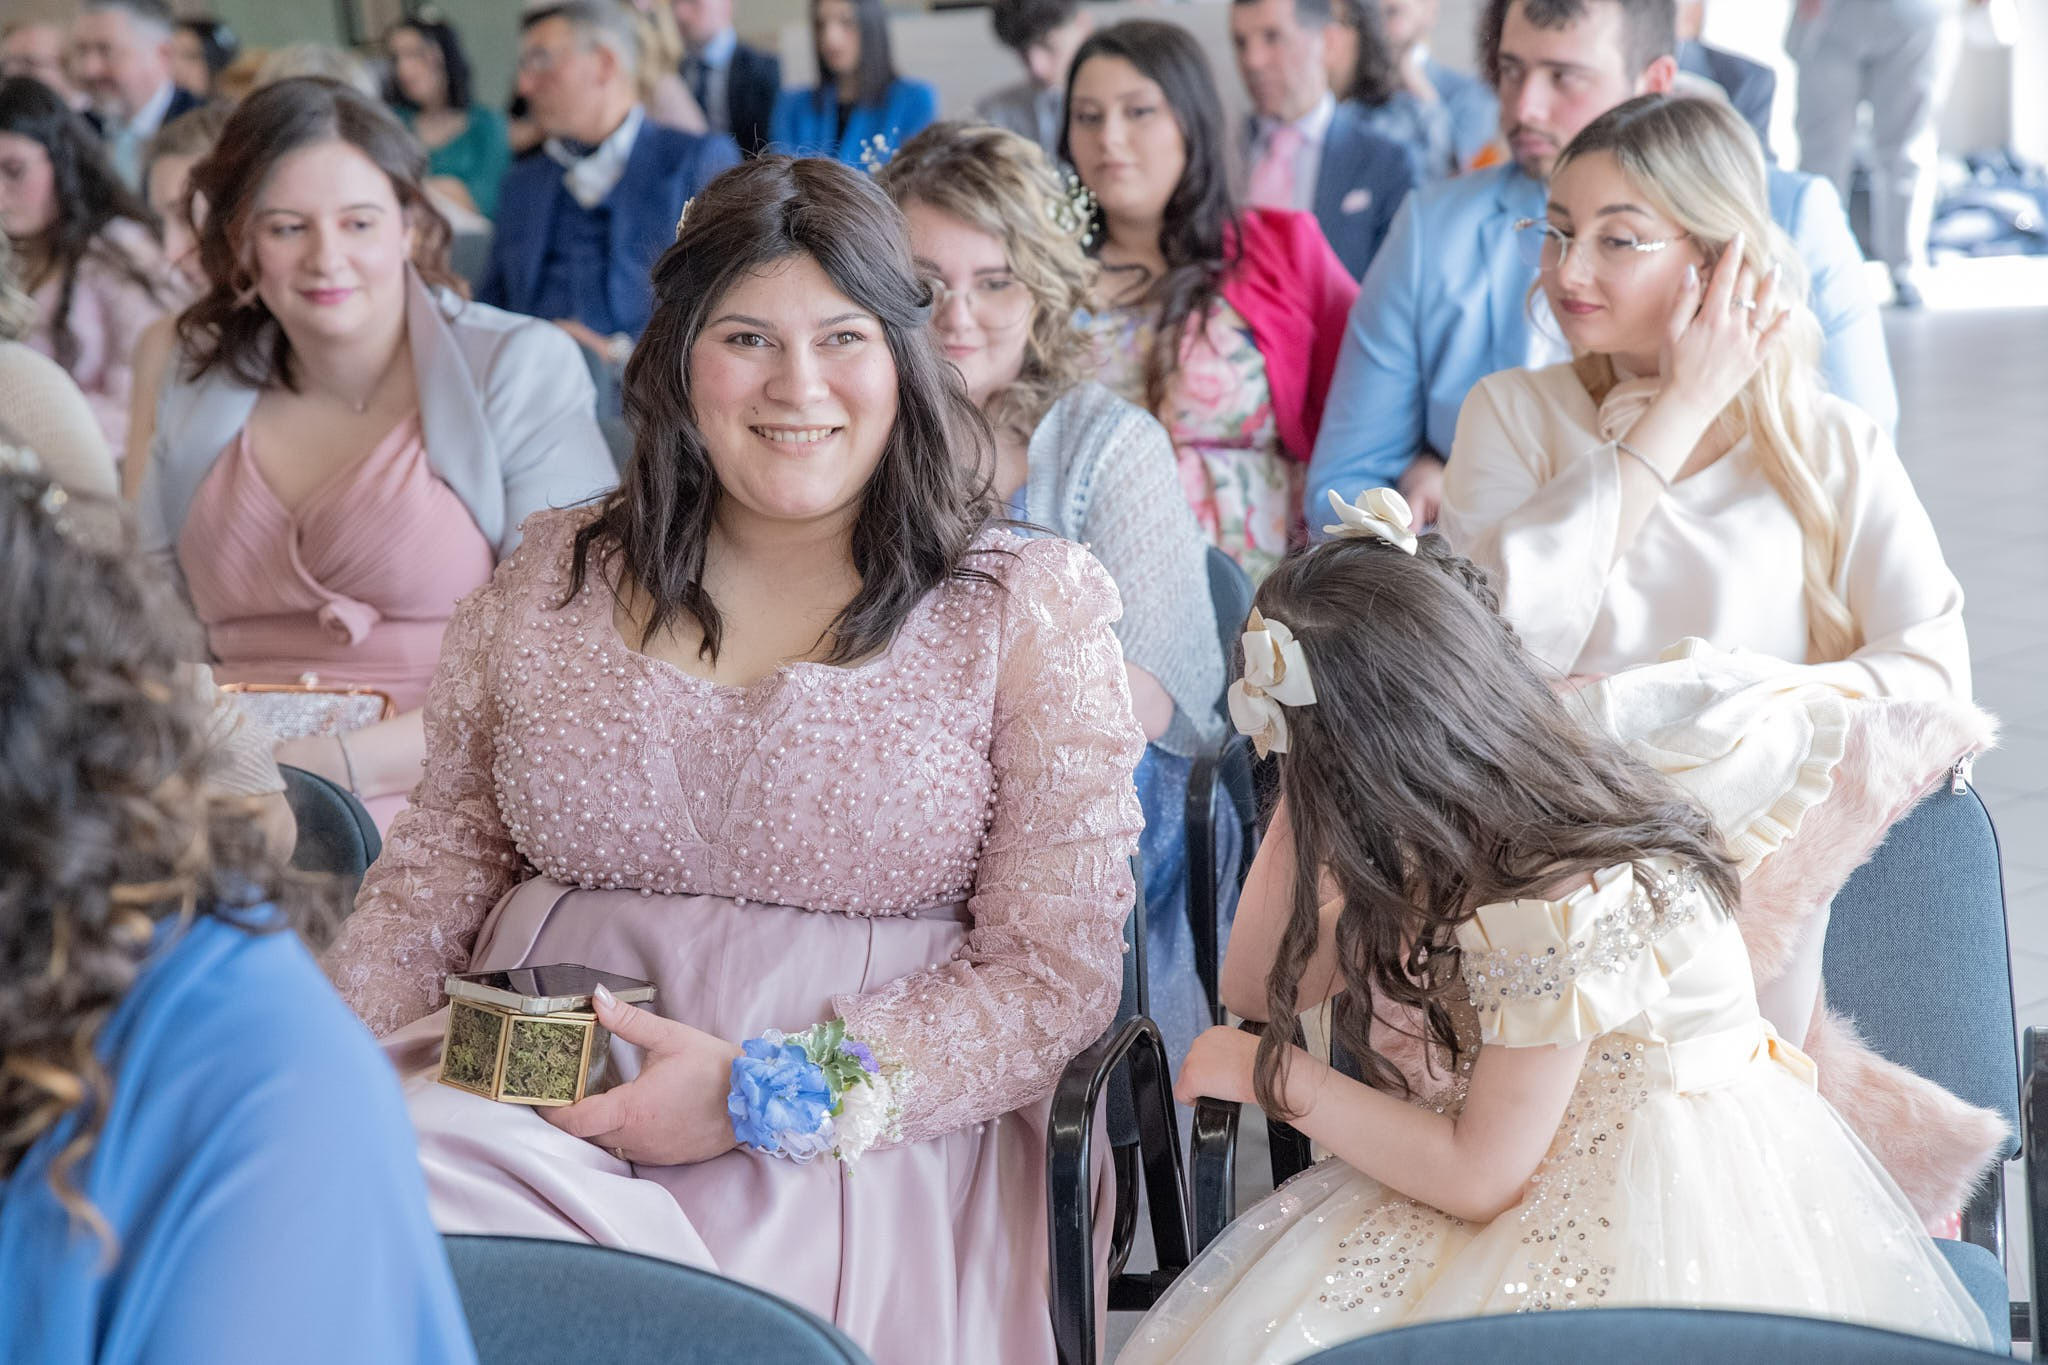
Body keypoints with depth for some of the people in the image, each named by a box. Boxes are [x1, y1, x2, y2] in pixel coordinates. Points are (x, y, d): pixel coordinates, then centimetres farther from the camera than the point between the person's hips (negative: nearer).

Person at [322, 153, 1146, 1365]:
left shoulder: (1031, 613, 4)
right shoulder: (555, 579, 15)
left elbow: (1059, 977, -1)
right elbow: (444, 861, 19)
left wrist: (758, 1096, -12)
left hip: (860, 1140, -3)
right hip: (511, 1102, 4)